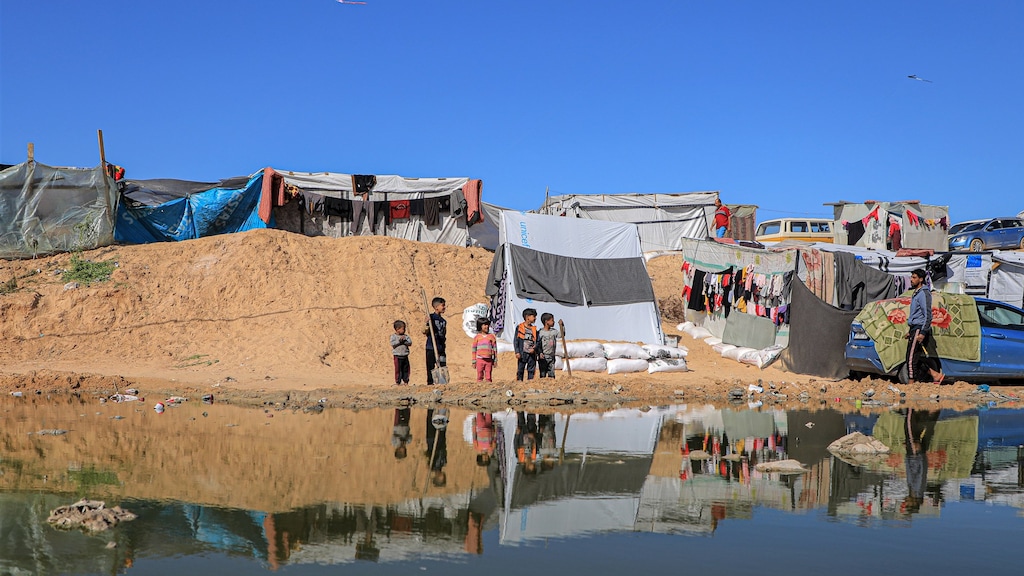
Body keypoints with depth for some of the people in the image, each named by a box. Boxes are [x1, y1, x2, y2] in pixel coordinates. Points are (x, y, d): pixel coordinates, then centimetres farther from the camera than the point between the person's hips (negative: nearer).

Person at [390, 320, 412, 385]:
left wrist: (404, 341, -15)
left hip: (405, 356, 5)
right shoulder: (393, 336, -1)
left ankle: (405, 381, 16)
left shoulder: (406, 336, 10)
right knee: (398, 369, -4)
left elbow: (410, 343, 0)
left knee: (406, 369, 7)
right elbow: (393, 344, -14)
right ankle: (397, 382, 3)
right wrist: (399, 340, -19)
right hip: (397, 356, -5)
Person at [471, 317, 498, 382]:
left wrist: (495, 360, 5)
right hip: (480, 359, 0)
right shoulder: (477, 337, 6)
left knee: (488, 377, 0)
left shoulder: (491, 336, 7)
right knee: (480, 377, 1)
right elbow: (474, 350, 8)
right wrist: (474, 362, 5)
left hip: (489, 360, 0)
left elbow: (495, 349, 9)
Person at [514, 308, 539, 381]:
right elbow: (515, 340, -1)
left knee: (531, 371, 5)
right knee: (520, 370, -1)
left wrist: (534, 348, -9)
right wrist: (517, 352, -9)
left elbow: (537, 342, 10)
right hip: (522, 353, -4)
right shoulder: (519, 327, 0)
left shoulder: (534, 329, 11)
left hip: (532, 354, 4)